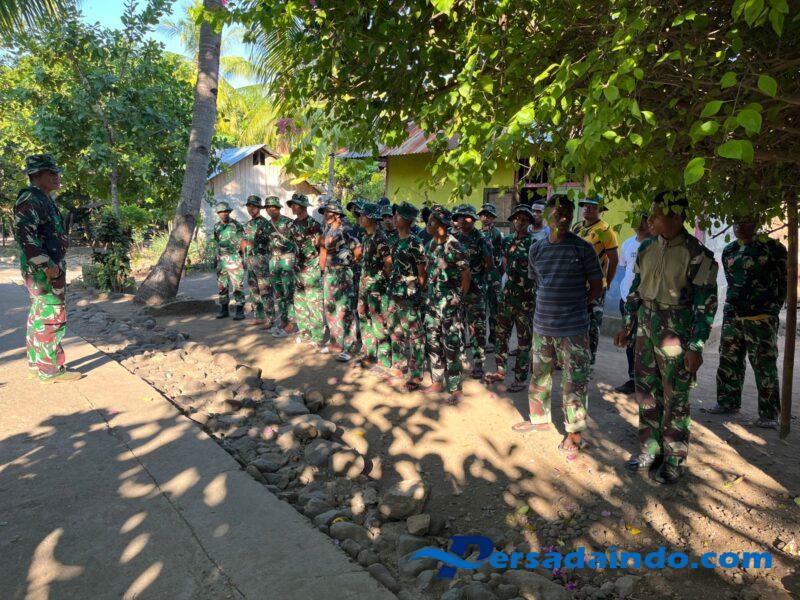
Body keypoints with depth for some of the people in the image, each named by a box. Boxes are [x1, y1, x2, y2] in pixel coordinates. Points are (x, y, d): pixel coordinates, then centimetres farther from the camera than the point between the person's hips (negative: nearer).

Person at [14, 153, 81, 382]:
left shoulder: (44, 200, 16)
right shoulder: (30, 199, -14)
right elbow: (24, 234, -24)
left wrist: (54, 264, 19)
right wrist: (47, 265, -24)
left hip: (50, 267, 10)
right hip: (44, 270, -10)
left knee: (39, 316, 16)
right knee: (52, 318, -7)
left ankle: (36, 363, 26)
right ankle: (51, 370, -1)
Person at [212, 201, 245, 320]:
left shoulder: (237, 226, -6)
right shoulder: (217, 227, 11)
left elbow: (243, 243, -6)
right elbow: (215, 243, 19)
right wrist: (215, 258, 15)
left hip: (235, 260, -5)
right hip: (221, 260, 6)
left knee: (238, 286, -5)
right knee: (222, 286, 8)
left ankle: (240, 310, 0)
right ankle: (224, 309, 18)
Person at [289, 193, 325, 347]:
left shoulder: (313, 224, -13)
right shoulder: (294, 224, 10)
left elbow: (322, 245, -11)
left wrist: (321, 266, -12)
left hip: (312, 268, -8)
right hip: (298, 266, 8)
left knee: (314, 301, -6)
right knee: (299, 299, 14)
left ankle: (317, 335, -1)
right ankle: (304, 330, 26)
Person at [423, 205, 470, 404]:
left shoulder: (454, 246, -16)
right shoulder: (431, 244, 7)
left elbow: (466, 276, -11)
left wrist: (459, 299, -7)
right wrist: (430, 294, 13)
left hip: (450, 303, -8)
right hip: (433, 302, 8)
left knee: (451, 346, -2)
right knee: (433, 342, 13)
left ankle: (456, 389, 8)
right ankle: (438, 382, 27)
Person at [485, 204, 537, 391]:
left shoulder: (534, 243, -8)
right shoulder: (507, 241, 7)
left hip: (527, 299, -5)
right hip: (508, 295, 5)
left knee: (524, 341, 4)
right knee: (501, 333, 13)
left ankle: (520, 379, 14)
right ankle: (500, 370, 27)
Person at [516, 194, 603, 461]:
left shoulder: (583, 249, -7)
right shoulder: (536, 249, 5)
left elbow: (596, 286, 0)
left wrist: (577, 308, 2)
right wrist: (551, 306, 12)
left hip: (573, 328, -4)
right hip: (542, 325, 5)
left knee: (575, 381, 2)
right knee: (539, 375, 18)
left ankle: (575, 434, 16)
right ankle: (540, 418, 38)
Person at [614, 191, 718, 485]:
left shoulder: (697, 255, -14)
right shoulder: (647, 248, 4)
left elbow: (706, 303, -12)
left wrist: (696, 347, -14)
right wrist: (627, 326, 14)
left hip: (676, 332, -6)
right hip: (646, 326, 6)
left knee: (675, 398, 5)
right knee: (646, 391, 13)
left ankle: (673, 461, 21)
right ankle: (650, 450, 30)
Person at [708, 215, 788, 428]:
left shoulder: (772, 248, -4)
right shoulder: (728, 251, 11)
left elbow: (783, 282, -1)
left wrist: (773, 310, -4)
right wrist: (731, 308, 16)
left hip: (761, 318, -6)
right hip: (733, 316, 6)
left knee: (764, 365, -2)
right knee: (729, 361, 12)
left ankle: (769, 414, 6)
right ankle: (728, 402, 25)